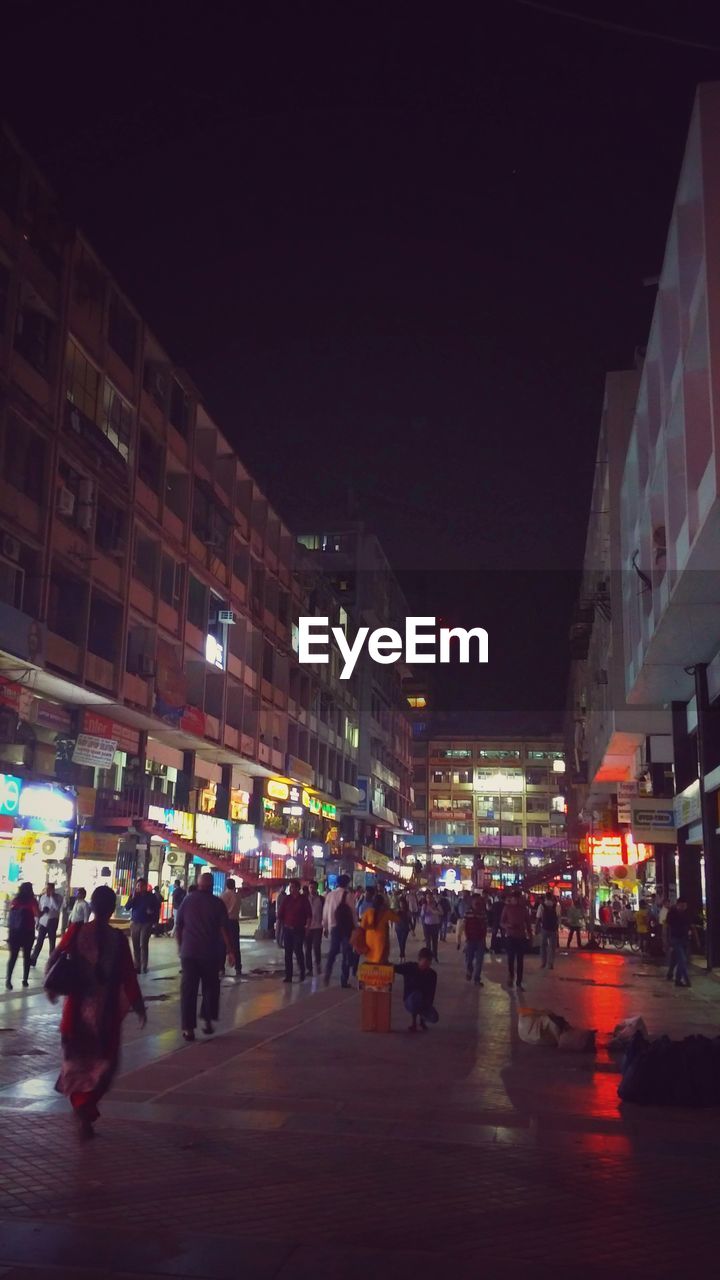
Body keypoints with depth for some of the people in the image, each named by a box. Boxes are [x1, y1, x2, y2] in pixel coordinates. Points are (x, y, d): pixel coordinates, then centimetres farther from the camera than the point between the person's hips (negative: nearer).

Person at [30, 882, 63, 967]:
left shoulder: (58, 897, -5)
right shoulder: (43, 897, 6)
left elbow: (57, 908, -22)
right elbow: (39, 910, 12)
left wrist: (52, 896, -19)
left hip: (52, 922, -3)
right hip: (43, 922, 3)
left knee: (52, 942, 5)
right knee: (39, 942, 1)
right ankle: (32, 960, 3)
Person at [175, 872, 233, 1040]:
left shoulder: (187, 900, 2)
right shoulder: (217, 903, -4)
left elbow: (178, 926, 4)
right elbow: (224, 929, -8)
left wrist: (180, 946, 16)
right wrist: (229, 951, -3)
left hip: (189, 952, 1)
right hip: (210, 952, -1)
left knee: (188, 989, 2)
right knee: (210, 987, 17)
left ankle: (188, 1028, -2)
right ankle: (207, 1020, 16)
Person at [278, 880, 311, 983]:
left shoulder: (303, 899, 0)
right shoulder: (286, 898, 6)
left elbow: (309, 914, 1)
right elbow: (280, 913, 7)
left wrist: (307, 925, -7)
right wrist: (278, 923, -1)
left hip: (298, 929, -3)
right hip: (287, 929, 3)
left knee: (298, 951, -7)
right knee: (287, 952, 4)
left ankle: (302, 973, 11)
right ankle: (288, 975, 9)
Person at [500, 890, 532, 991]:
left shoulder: (524, 908, 4)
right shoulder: (507, 908, -2)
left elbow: (528, 923, 10)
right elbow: (501, 923, -1)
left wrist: (530, 935, 4)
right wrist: (507, 925, -21)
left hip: (521, 937, 2)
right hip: (510, 936, -2)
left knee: (520, 961, 2)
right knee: (511, 958, -7)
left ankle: (519, 983, 8)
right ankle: (511, 976, 19)